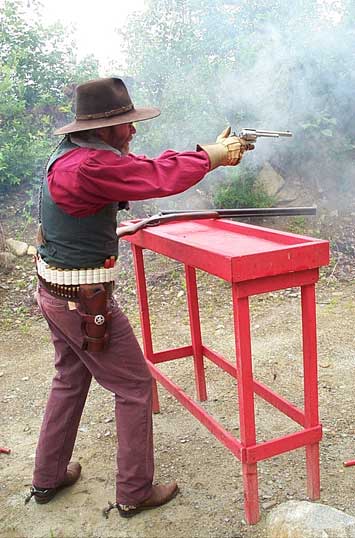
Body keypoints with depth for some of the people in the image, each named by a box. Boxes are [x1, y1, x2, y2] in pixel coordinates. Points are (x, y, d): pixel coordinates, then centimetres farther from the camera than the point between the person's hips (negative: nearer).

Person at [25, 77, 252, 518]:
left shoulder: (70, 155, 7)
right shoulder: (88, 165, -24)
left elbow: (142, 167, 9)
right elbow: (159, 178, -25)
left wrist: (207, 151, 5)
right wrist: (213, 156, -8)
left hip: (55, 294, 10)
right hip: (85, 302, -10)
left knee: (70, 379, 23)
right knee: (135, 387, 5)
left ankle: (48, 478, 38)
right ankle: (135, 493, 20)